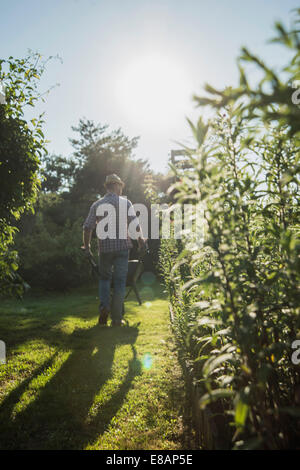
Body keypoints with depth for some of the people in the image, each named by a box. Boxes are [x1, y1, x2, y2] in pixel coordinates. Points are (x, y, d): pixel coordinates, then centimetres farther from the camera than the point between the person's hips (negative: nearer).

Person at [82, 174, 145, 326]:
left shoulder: (96, 205, 4)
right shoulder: (126, 203, -1)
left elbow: (87, 227, 2)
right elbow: (135, 225, -5)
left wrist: (86, 245, 14)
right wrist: (140, 239, 12)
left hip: (104, 247, 2)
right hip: (122, 246, -1)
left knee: (104, 277, 20)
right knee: (120, 281, 5)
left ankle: (104, 305, -2)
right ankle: (116, 318, 7)